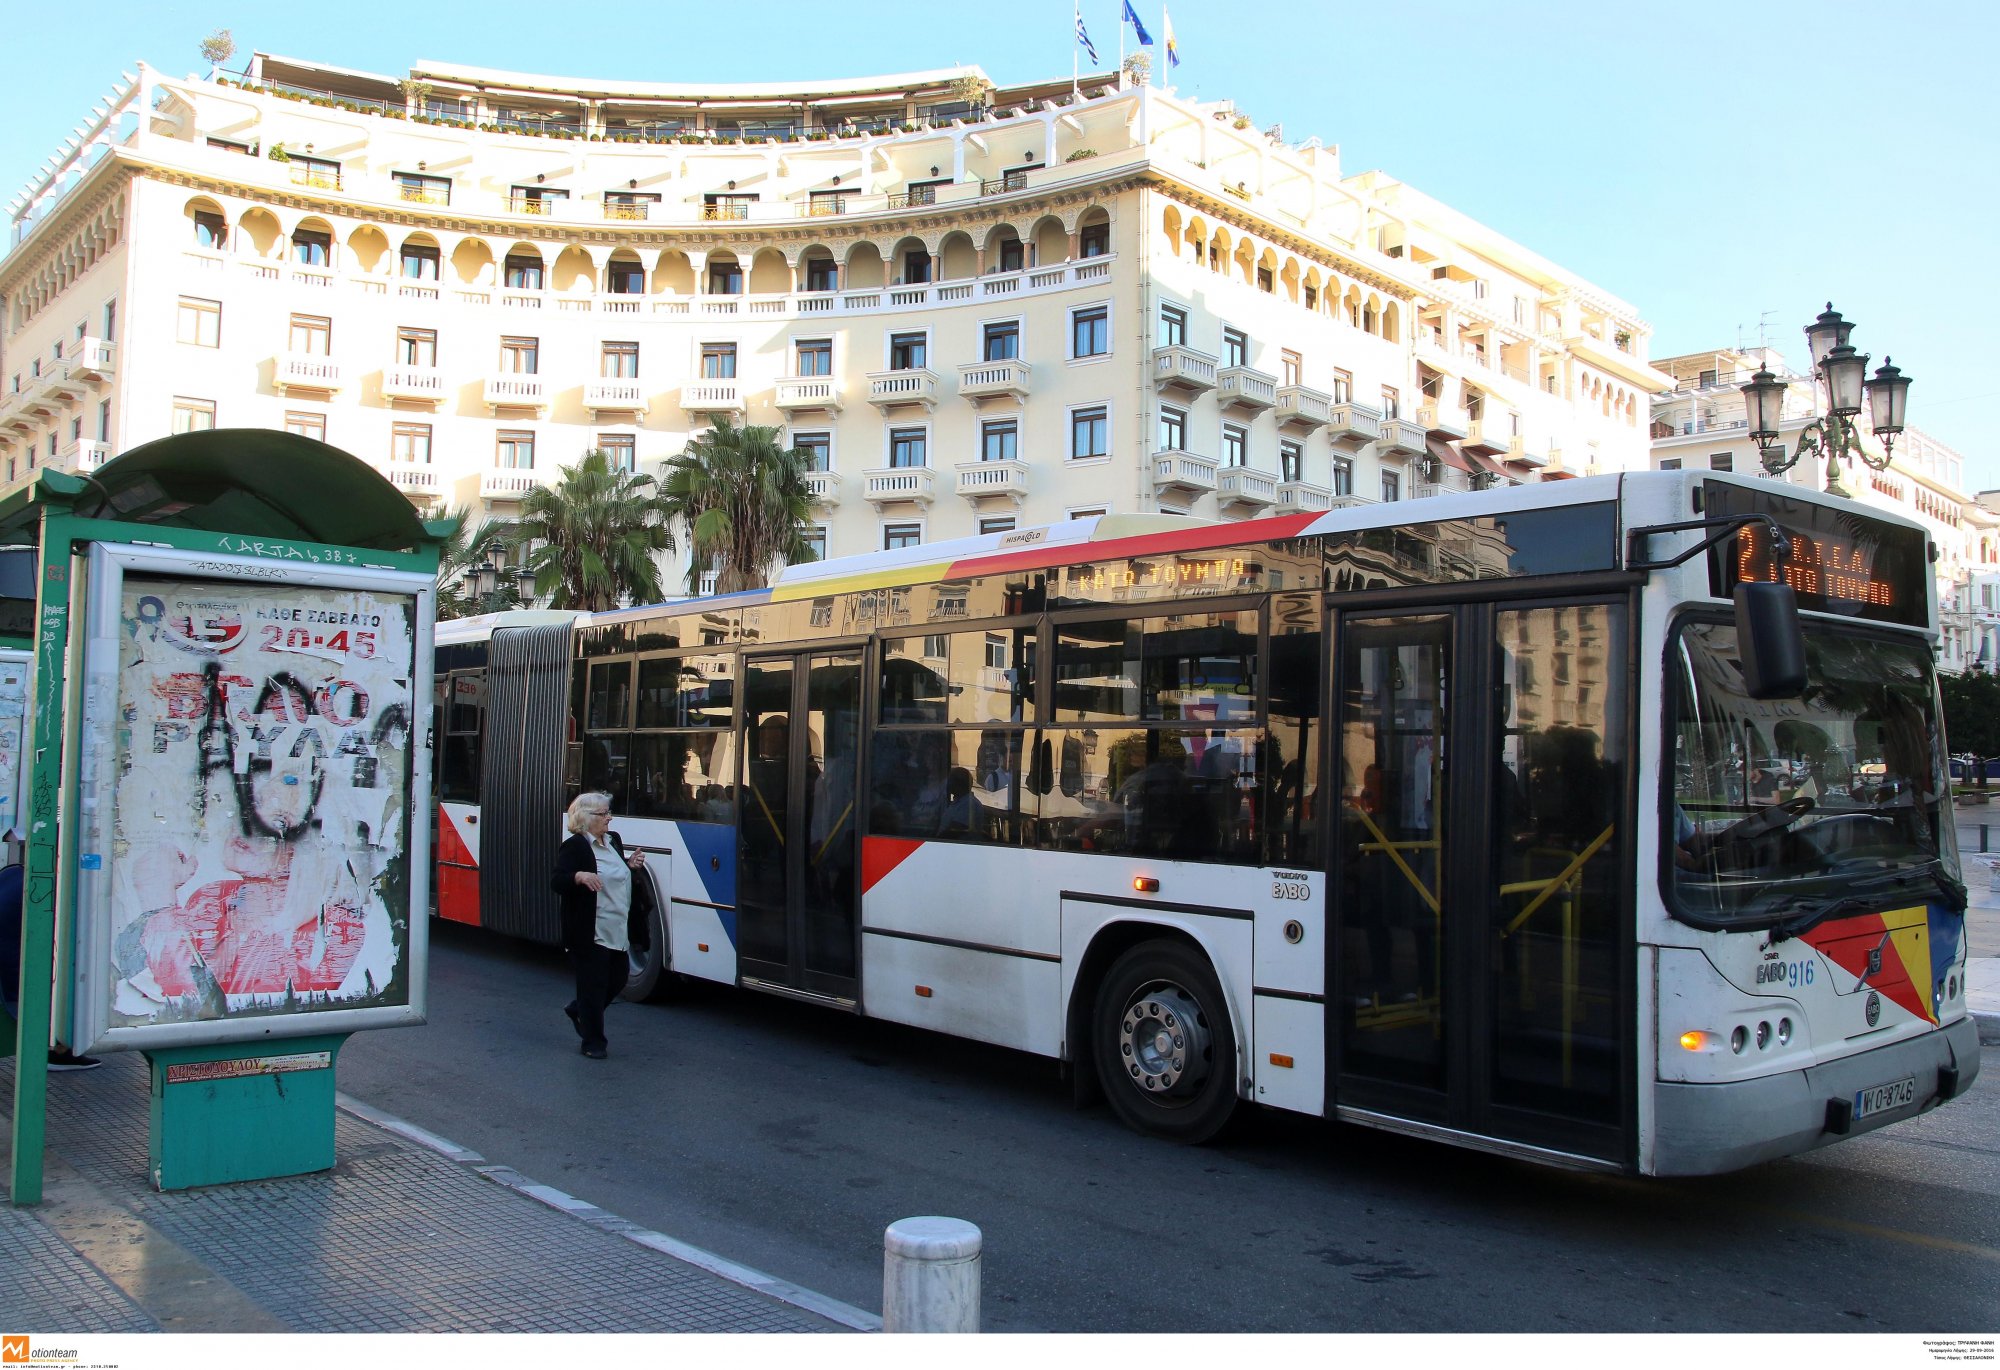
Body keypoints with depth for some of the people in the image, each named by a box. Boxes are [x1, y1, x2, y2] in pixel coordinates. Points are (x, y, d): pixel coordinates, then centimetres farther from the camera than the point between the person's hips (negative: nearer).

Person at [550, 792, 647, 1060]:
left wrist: (631, 865, 6)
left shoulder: (614, 840, 12)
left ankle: (578, 1010, 39)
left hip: (618, 932, 8)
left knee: (618, 978, 16)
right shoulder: (574, 847, -12)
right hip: (589, 935, -8)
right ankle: (593, 1042, 15)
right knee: (593, 985, 1)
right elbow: (556, 882, -18)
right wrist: (580, 876, -36)